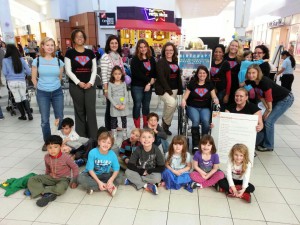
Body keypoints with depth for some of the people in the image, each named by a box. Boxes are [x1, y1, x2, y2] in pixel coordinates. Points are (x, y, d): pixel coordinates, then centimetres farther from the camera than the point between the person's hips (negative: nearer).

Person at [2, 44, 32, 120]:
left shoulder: (5, 60, -6)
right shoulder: (21, 59, -2)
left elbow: (4, 73, -5)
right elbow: (29, 71, -1)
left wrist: (10, 74, 17)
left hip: (12, 82, -1)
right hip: (22, 81, 1)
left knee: (17, 99, 9)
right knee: (24, 97, 15)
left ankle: (23, 115, 17)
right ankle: (29, 114, 6)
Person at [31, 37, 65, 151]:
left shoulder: (59, 61, 1)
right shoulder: (37, 61, -4)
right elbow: (34, 78, 4)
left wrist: (54, 85, 11)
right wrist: (40, 87, 8)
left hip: (57, 92, 1)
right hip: (42, 94, -1)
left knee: (60, 118, 8)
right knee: (44, 119, 7)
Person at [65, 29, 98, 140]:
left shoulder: (90, 53, 10)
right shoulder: (69, 53, 2)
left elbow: (94, 69, 7)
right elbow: (68, 71, -3)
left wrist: (91, 82, -7)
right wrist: (78, 82, -13)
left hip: (89, 85, 2)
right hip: (75, 86, -1)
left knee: (91, 110, -4)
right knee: (79, 111, 5)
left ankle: (93, 137, 3)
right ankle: (81, 137, 15)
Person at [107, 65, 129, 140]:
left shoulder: (123, 83, 4)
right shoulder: (110, 84, -1)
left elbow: (126, 94, 0)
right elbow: (109, 96, -5)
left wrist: (123, 104, -12)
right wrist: (115, 105, -13)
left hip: (123, 105, 1)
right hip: (114, 105, -1)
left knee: (124, 119, 6)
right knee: (113, 120, 5)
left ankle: (125, 133, 17)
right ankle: (114, 134, 16)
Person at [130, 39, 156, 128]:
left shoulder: (151, 59, 9)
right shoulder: (135, 59, -5)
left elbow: (154, 73, 6)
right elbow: (136, 74, -16)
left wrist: (149, 83, -9)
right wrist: (149, 79, -16)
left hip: (148, 86, 4)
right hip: (137, 86, -4)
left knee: (146, 106, 11)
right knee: (137, 105, -2)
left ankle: (146, 127, 24)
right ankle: (137, 128, 5)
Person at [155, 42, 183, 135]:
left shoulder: (175, 62, 13)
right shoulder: (161, 62, -7)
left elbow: (178, 76, 17)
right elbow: (161, 77, -15)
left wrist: (180, 89, 10)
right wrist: (168, 89, -20)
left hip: (174, 89, 7)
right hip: (163, 89, -6)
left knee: (168, 107, 10)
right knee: (172, 103, -26)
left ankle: (164, 126, 25)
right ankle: (166, 122, -3)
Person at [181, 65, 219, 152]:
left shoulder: (210, 84, 13)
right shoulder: (192, 83, 7)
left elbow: (214, 96, 7)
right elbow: (185, 96, 2)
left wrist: (215, 99, -16)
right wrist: (183, 100, -20)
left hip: (205, 108, 1)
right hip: (192, 107, -1)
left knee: (206, 120, -30)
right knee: (196, 120, -31)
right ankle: (195, 145, -25)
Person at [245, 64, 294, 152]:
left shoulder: (265, 82, -32)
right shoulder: (252, 82, -10)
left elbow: (269, 99, -25)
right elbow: (261, 96, -1)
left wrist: (269, 110, -11)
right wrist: (267, 108, -6)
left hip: (286, 99, -7)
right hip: (276, 99, 7)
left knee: (269, 121, -11)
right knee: (264, 119, 4)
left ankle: (268, 146, 4)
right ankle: (263, 141, 20)